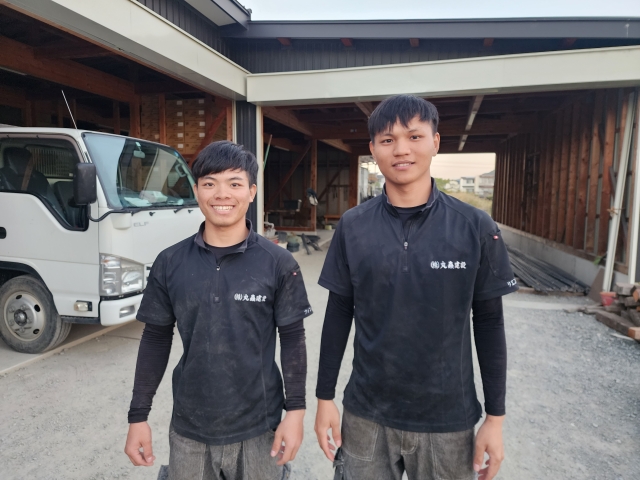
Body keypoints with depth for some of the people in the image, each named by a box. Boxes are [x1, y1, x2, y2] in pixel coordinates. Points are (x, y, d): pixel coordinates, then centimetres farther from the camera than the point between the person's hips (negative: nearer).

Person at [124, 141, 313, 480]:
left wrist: (296, 410, -7)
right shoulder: (170, 263, -5)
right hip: (189, 429, 2)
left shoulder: (278, 264, -10)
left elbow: (292, 338, -5)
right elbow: (155, 339, 2)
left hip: (258, 428, -2)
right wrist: (138, 416, 3)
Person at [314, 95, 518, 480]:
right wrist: (325, 398, 2)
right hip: (366, 414, 1)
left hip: (447, 420, 0)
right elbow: (339, 315, 0)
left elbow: (489, 322, -3)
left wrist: (495, 417, 0)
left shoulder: (476, 227, -9)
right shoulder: (353, 227, -6)